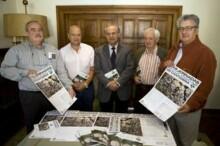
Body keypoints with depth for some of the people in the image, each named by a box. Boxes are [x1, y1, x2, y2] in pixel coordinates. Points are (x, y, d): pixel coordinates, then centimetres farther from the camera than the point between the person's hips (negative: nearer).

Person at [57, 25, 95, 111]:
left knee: (88, 112, 16)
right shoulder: (62, 51, -6)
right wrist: (70, 86, -11)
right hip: (71, 87, 0)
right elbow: (61, 73, -4)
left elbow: (92, 69, 0)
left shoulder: (89, 49, -4)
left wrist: (85, 83, -10)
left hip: (87, 86, 1)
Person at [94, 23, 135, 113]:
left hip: (122, 90, 0)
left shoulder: (127, 51, 2)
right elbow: (97, 70, -4)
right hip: (105, 90, 1)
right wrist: (108, 83, -18)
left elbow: (130, 69, -7)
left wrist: (118, 82, -19)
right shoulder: (99, 51, 3)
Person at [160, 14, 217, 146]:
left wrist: (191, 104, -31)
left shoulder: (205, 53, -16)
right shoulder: (175, 49, 8)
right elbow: (163, 69, 16)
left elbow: (205, 86, -20)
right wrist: (165, 66, -7)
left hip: (187, 107, -6)